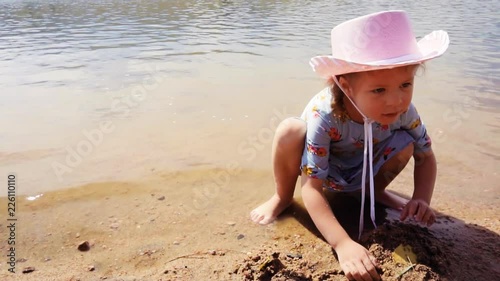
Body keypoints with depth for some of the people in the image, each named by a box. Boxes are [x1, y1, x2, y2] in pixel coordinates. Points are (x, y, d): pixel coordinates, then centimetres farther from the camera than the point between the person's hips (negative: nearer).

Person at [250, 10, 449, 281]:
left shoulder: (403, 111, -28)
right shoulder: (324, 115, -40)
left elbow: (426, 157, -9)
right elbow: (312, 188, -39)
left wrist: (421, 200, -27)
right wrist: (343, 244, -50)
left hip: (362, 172, 3)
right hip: (321, 172, -3)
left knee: (405, 143, -25)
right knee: (290, 130, -35)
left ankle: (375, 191, 8)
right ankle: (283, 197, -4)